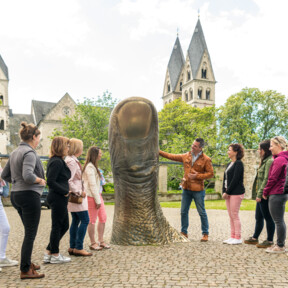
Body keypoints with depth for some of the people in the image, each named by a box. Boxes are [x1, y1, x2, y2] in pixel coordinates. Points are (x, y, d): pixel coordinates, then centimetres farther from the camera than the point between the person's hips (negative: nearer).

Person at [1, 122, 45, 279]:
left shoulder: (15, 152, 12)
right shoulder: (29, 153, -16)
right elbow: (28, 176, -29)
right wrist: (41, 180, -12)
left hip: (15, 195, 9)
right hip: (29, 195, -9)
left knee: (29, 232, 22)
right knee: (30, 234, 1)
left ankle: (27, 262, 34)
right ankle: (25, 271, 10)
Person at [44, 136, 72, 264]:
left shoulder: (55, 160, 14)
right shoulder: (57, 162, -17)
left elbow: (51, 180, 19)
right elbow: (50, 182, -23)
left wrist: (64, 191, 12)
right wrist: (65, 192, -15)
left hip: (58, 198, 10)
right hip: (58, 199, -10)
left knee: (64, 225, 17)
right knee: (57, 226, 2)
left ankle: (48, 253, 24)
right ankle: (55, 255, 17)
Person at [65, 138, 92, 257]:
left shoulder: (73, 160, 15)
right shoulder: (71, 161, -17)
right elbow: (69, 181, -23)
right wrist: (79, 192, -17)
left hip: (74, 195, 10)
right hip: (75, 196, -10)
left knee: (76, 221, 13)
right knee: (85, 220, -6)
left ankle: (72, 247, 20)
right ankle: (78, 248, 0)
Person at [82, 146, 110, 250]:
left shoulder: (94, 166, 16)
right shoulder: (90, 167, -15)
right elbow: (92, 185, -18)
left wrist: (99, 198, 12)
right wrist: (97, 200, -17)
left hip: (98, 195, 10)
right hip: (92, 196, -10)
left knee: (103, 218, 13)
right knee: (92, 220, 1)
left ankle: (101, 241, 23)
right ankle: (93, 243, 12)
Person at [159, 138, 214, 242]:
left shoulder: (206, 159, -8)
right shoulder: (186, 156, 5)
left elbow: (211, 173, -7)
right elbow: (171, 156, 10)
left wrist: (197, 176, -15)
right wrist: (159, 152, 5)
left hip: (198, 190, -5)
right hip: (186, 189, 5)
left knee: (202, 212, 4)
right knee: (183, 212, 11)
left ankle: (205, 234, 18)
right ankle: (184, 232, 25)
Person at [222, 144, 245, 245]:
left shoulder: (238, 164, -11)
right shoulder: (229, 164, 16)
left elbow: (235, 180, -17)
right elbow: (225, 179, 15)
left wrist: (227, 192, -14)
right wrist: (224, 191, 4)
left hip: (236, 193, -9)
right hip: (228, 193, 9)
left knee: (235, 215, -4)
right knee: (231, 216, 11)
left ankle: (238, 238, 6)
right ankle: (232, 237, 19)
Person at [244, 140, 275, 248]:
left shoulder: (270, 161, -16)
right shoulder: (264, 161, 17)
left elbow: (266, 180, -21)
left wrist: (260, 194, -20)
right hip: (261, 195, 10)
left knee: (268, 218, 1)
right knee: (258, 217, 17)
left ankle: (269, 241, 13)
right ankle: (255, 238, 27)